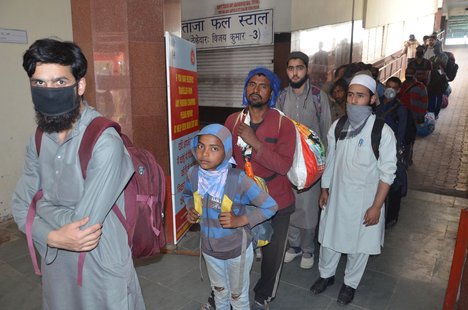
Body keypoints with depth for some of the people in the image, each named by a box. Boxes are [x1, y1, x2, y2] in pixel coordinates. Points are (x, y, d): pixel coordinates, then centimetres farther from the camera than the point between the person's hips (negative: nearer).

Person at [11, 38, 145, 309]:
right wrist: (52, 237, -19)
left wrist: (41, 204, -10)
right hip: (55, 266, 7)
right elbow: (20, 206, 0)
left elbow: (85, 224, -27)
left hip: (101, 272, -6)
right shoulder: (39, 140, -1)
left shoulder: (105, 143, -27)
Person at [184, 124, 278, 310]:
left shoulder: (238, 179, -29)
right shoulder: (194, 173, -14)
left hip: (236, 250, -4)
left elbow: (270, 207, -21)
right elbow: (187, 194, 9)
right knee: (219, 291, 30)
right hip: (209, 249, 4)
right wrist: (190, 210, -10)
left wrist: (240, 221, -29)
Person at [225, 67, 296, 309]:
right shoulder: (232, 120, -4)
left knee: (272, 254, 16)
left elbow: (284, 166, -22)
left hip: (276, 203, -2)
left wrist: (254, 142, -27)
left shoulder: (284, 125, -14)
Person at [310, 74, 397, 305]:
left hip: (364, 200, -3)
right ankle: (326, 274, 43)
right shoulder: (337, 126, -3)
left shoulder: (383, 131, -16)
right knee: (329, 236, 17)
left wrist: (376, 206, -13)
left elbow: (387, 172, -12)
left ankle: (350, 283, 40)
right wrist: (324, 188, 9)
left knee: (359, 244, 14)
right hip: (336, 195, 4)